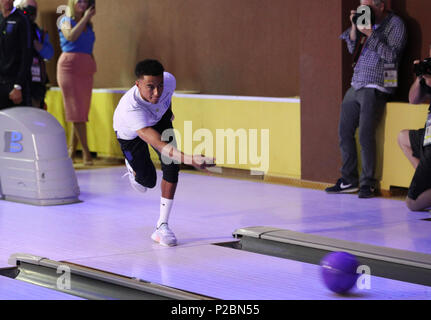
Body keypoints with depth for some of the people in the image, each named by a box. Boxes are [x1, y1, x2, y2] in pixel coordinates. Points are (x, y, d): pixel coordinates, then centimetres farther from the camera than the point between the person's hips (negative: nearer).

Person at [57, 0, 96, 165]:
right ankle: (86, 151, -12)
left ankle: (71, 149, 11)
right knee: (77, 110, -10)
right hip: (69, 66, -6)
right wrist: (85, 18, -13)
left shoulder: (89, 25, 19)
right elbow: (71, 36, -19)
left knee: (82, 111, 4)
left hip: (86, 69, 6)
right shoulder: (66, 21, 2)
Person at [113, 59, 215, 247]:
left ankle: (162, 226, -11)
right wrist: (190, 160, -73)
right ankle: (132, 167, 46)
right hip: (130, 133, -3)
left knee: (171, 166, -17)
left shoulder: (169, 80, -36)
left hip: (159, 120, 3)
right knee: (148, 180, 7)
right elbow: (157, 143, -60)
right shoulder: (130, 108, -50)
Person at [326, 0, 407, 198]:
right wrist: (354, 27, 1)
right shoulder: (367, 21, 16)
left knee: (365, 134, -15)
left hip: (375, 87, -7)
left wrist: (370, 33, -16)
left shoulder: (395, 24, -4)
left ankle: (367, 184, -7)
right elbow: (352, 49, 16)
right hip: (356, 85, 7)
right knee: (344, 132, 5)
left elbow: (391, 55, -14)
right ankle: (349, 180, 13)